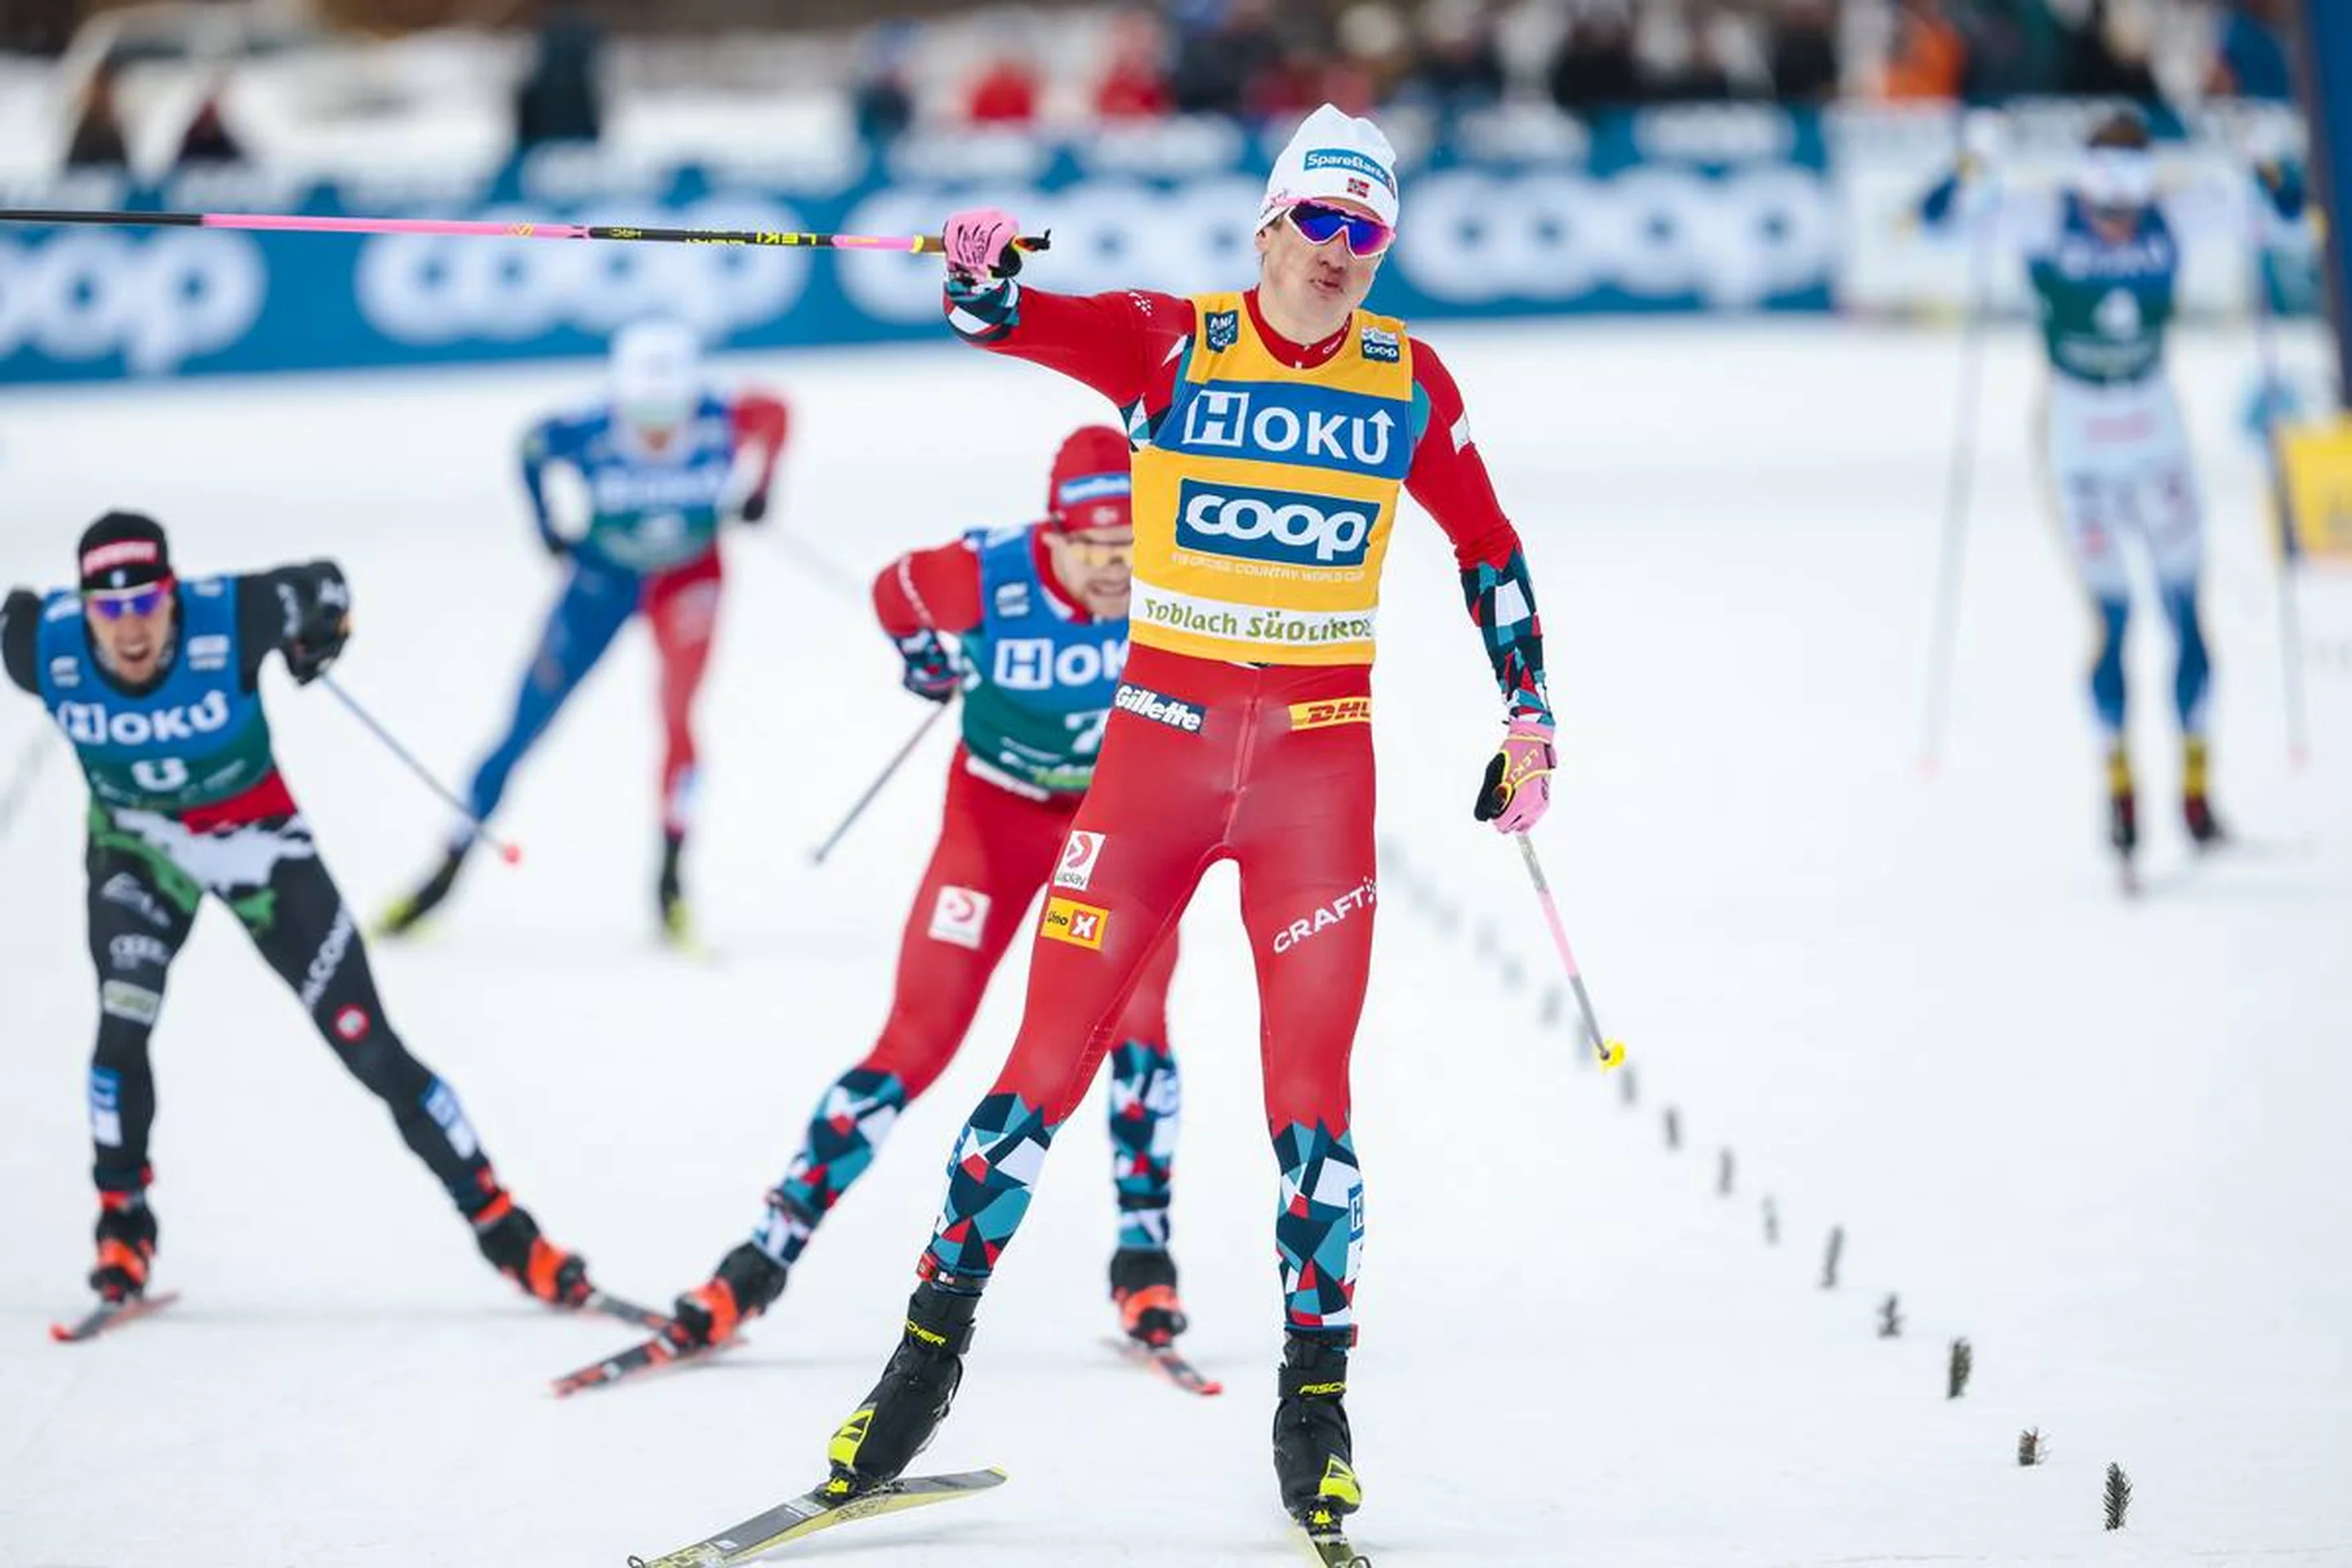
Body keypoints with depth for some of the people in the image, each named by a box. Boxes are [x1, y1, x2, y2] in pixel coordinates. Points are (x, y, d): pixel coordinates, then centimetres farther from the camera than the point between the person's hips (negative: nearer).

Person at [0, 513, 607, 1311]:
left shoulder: (229, 620, -28)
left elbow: (322, 586, -6)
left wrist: (325, 625, -19)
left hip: (258, 840, -1)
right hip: (139, 844, 1)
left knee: (369, 1046, -1)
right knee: (122, 1025, -22)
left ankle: (500, 1224, 8)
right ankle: (121, 1223, 0)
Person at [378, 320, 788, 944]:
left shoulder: (721, 423, -29)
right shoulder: (589, 435, -30)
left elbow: (772, 412, -5)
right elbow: (532, 445, -6)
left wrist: (760, 484, -11)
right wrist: (547, 525, -4)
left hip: (688, 576, 0)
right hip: (604, 576, 0)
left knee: (676, 718, -21)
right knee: (527, 724, 3)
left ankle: (671, 879, -7)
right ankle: (450, 866, 18)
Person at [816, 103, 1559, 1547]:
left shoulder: (1409, 383, 4)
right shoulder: (1171, 342, -1)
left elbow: (1490, 551, 15)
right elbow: (1006, 321, -14)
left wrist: (1530, 717, 11)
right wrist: (983, 270, -36)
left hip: (1320, 763, 1)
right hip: (1162, 738, -1)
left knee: (1311, 1089, -2)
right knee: (1051, 1059, -2)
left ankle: (1317, 1400, 8)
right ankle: (933, 1347, 9)